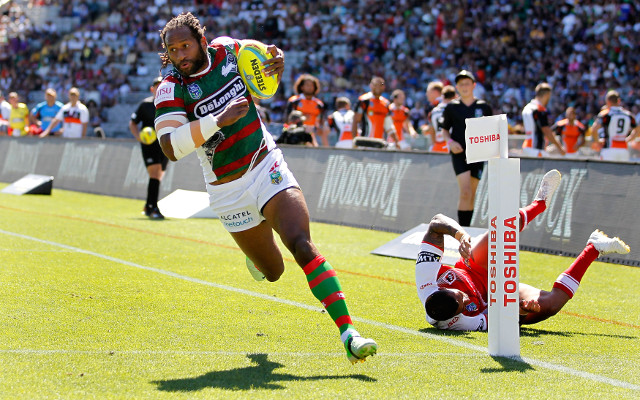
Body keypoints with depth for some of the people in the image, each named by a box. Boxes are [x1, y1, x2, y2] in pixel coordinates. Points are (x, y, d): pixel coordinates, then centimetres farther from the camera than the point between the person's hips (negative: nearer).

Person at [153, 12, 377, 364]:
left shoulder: (227, 50, -4)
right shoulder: (172, 89, -14)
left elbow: (260, 51, 18)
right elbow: (170, 147, -26)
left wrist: (277, 58, -7)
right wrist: (219, 120, -35)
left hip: (267, 167, 1)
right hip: (229, 194, -1)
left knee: (302, 245, -20)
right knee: (272, 272, 9)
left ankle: (347, 331, -23)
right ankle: (255, 254, 49)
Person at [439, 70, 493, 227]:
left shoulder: (483, 107, 6)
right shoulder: (452, 107, 5)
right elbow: (444, 129, 13)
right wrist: (450, 142, -6)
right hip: (459, 153, -2)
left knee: (472, 195, 6)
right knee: (465, 192, -16)